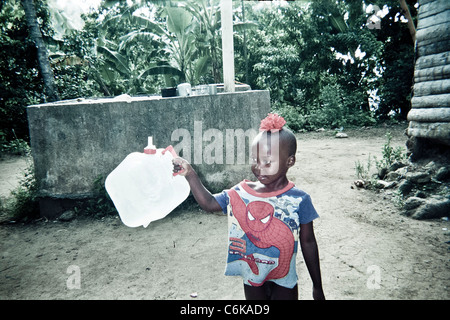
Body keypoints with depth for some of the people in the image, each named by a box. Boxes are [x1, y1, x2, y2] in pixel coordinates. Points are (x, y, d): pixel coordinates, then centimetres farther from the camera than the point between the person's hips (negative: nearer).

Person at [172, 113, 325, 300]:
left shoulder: (298, 200, -17)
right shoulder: (241, 192, -11)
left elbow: (308, 243, -9)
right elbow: (209, 203, -6)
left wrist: (317, 286, 0)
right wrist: (190, 174, -18)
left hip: (283, 281, -2)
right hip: (251, 278, 3)